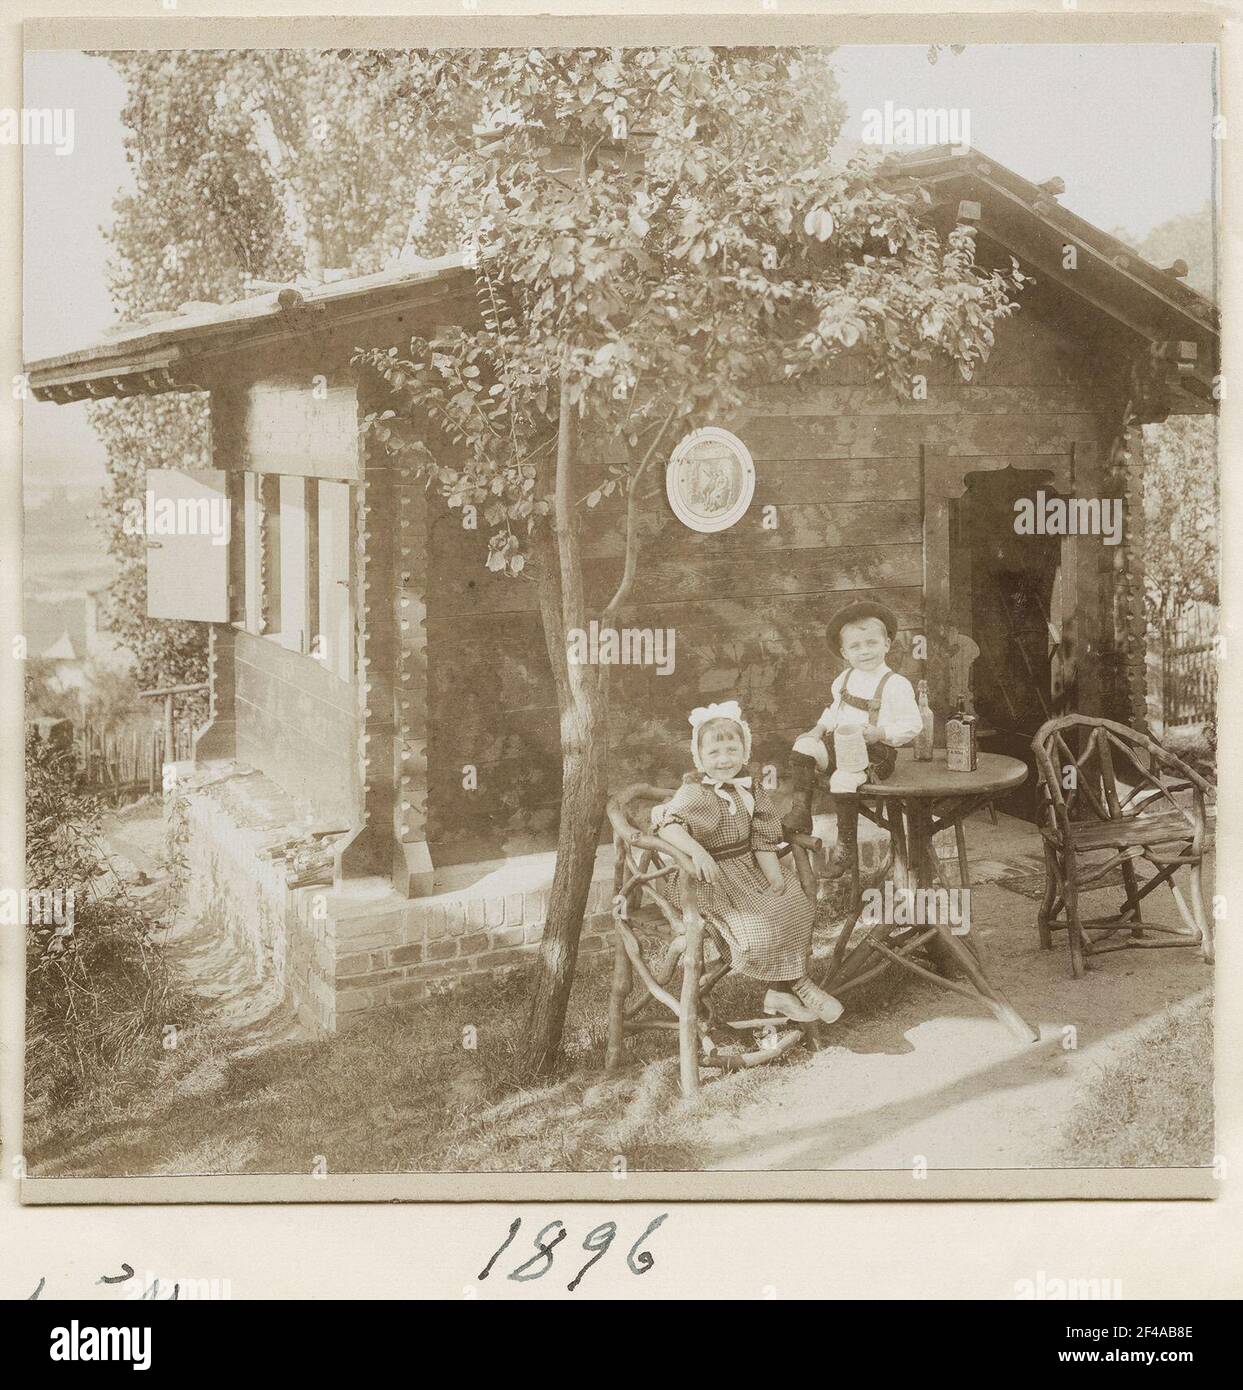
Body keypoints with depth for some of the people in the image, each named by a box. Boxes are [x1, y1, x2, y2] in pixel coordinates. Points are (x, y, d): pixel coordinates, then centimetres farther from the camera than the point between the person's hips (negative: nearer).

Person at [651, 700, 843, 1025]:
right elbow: (667, 823, -31)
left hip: (748, 870, 8)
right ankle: (799, 985, 0)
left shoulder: (749, 788, 5)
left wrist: (774, 876, -6)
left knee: (796, 905, -1)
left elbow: (763, 838, 6)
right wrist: (697, 851, -47)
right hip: (713, 879, -8)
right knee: (759, 927, -23)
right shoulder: (694, 792, -16)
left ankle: (780, 991, 4)